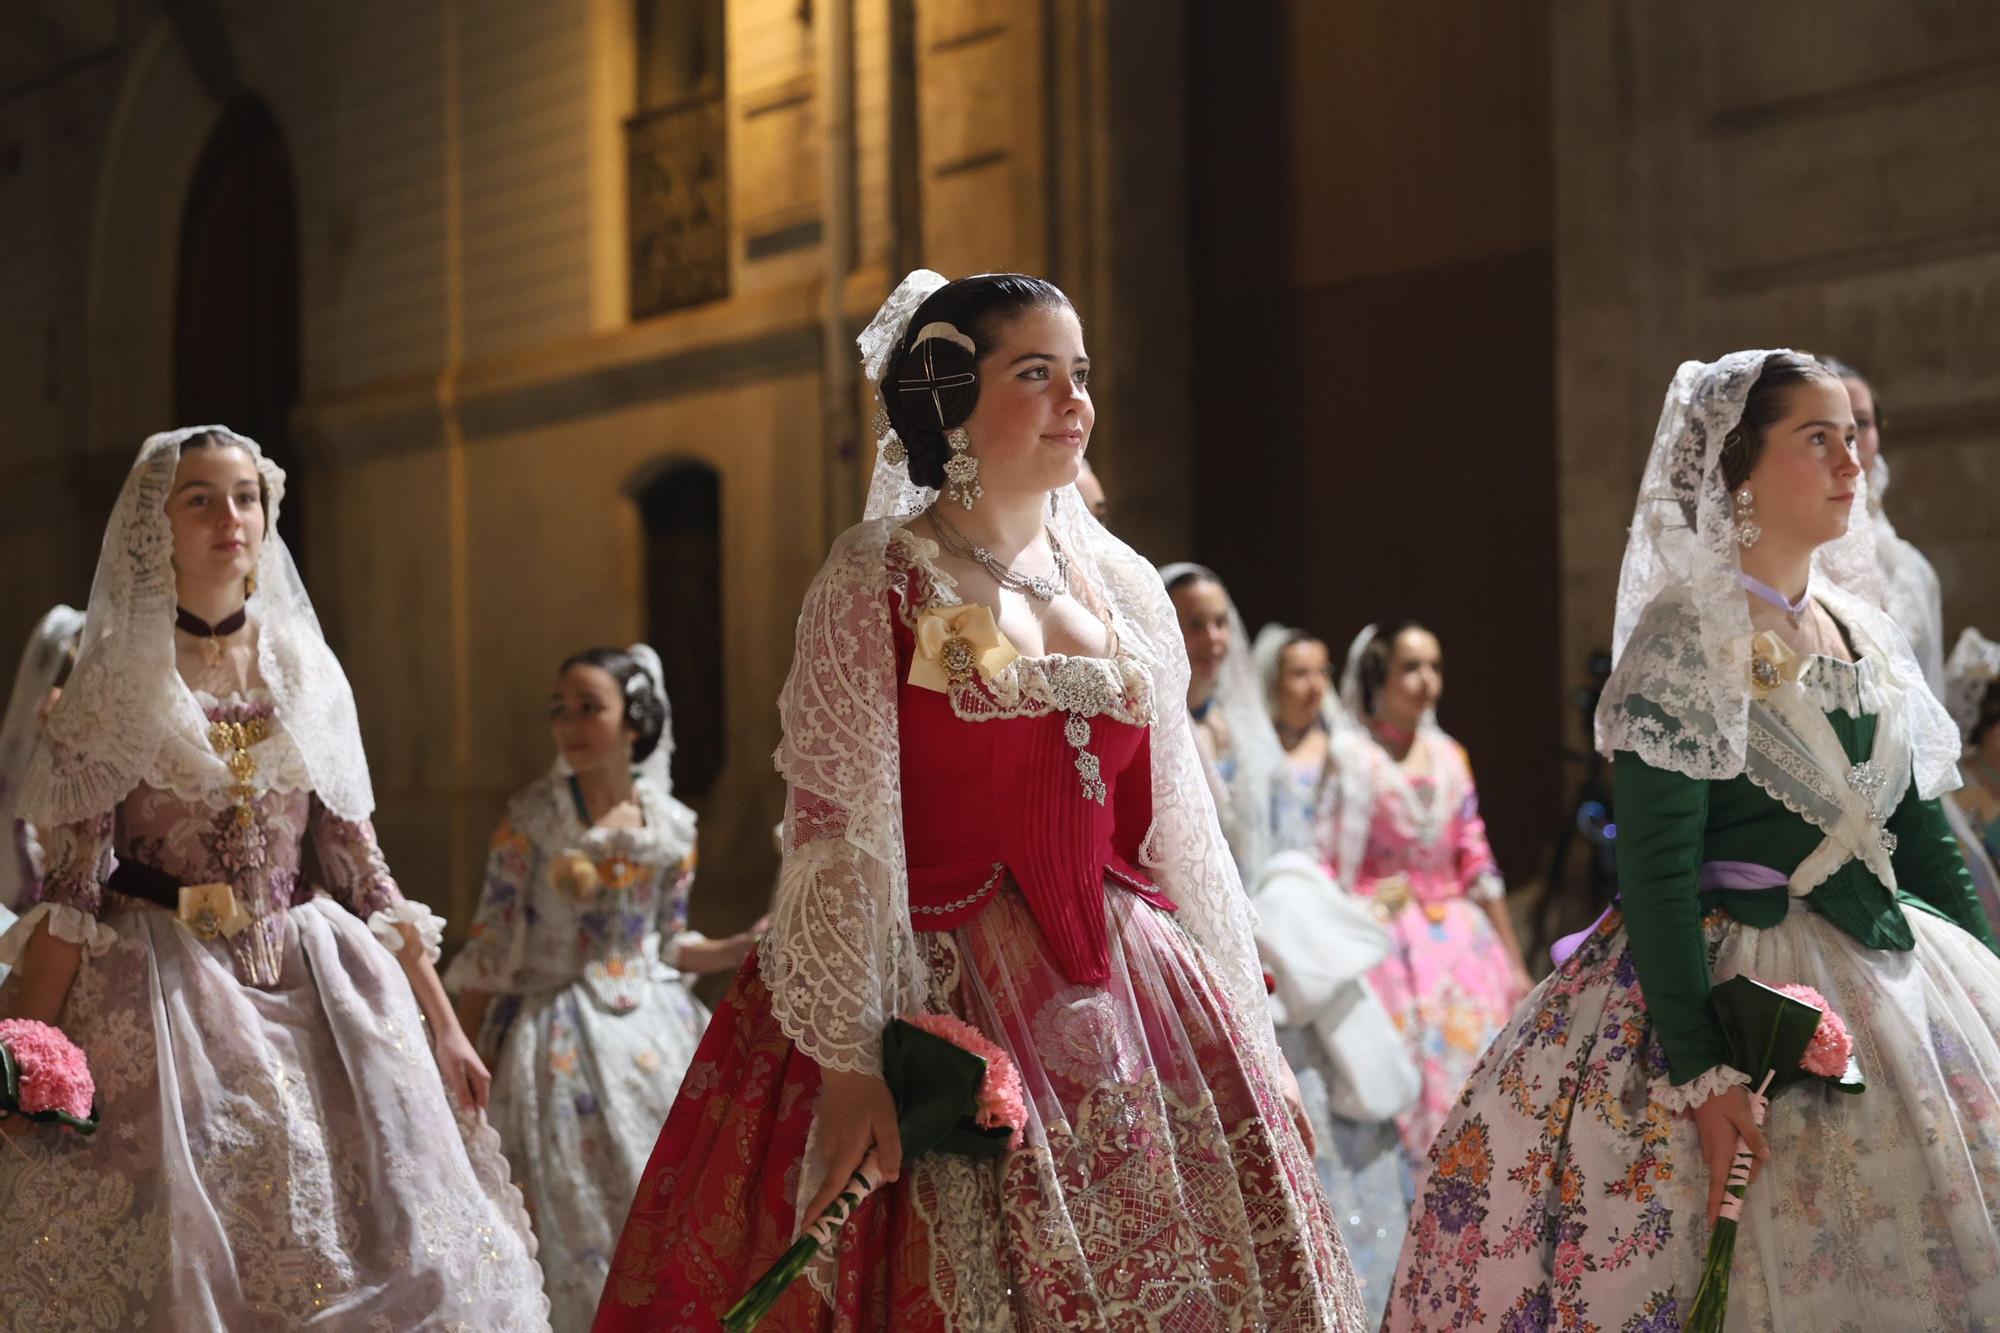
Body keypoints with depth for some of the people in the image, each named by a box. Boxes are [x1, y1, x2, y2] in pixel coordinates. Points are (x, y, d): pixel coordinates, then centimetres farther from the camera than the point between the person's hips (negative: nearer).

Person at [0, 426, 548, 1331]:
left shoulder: (308, 675, 8)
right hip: (158, 1004, -3)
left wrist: (442, 1021, 8)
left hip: (311, 989, 3)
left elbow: (361, 867, 10)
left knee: (371, 1259, -2)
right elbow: (73, 884, -5)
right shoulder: (114, 686, -1)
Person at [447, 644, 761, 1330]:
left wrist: (749, 945, -3)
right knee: (574, 1207, -3)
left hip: (649, 1032, 3)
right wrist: (464, 1055, -8)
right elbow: (488, 951, -6)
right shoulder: (531, 820, -7)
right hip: (558, 1036, -3)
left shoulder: (671, 827, 1)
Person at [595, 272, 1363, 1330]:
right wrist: (847, 1057, -17)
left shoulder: (1124, 586, 11)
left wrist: (1246, 1030, 13)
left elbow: (1176, 827, 15)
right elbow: (836, 831, -10)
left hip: (1133, 998, 5)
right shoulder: (875, 582, -5)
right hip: (947, 995, -5)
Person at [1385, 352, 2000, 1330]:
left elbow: (1922, 829, 16)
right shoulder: (1686, 636, -10)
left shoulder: (1864, 628, 11)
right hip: (1739, 981, -7)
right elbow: (1656, 864, -16)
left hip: (1895, 981, 7)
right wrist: (1700, 1067, -22)